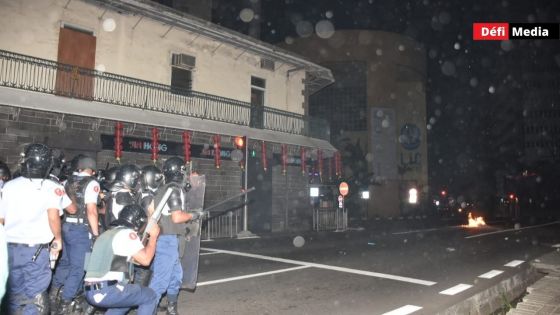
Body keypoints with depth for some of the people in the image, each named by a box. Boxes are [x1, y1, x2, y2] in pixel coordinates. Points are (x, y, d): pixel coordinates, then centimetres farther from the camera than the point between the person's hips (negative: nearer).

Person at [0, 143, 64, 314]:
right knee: (35, 300, 4)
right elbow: (53, 217, -19)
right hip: (36, 250, -4)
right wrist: (58, 239, -4)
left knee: (14, 294, 21)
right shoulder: (51, 187, -8)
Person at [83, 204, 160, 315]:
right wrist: (153, 237, 6)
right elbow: (145, 260, -7)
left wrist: (148, 239, 29)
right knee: (150, 297, 6)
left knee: (127, 297, 33)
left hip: (90, 291, 9)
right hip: (107, 291, -9)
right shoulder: (127, 233, -5)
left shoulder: (107, 233, 23)